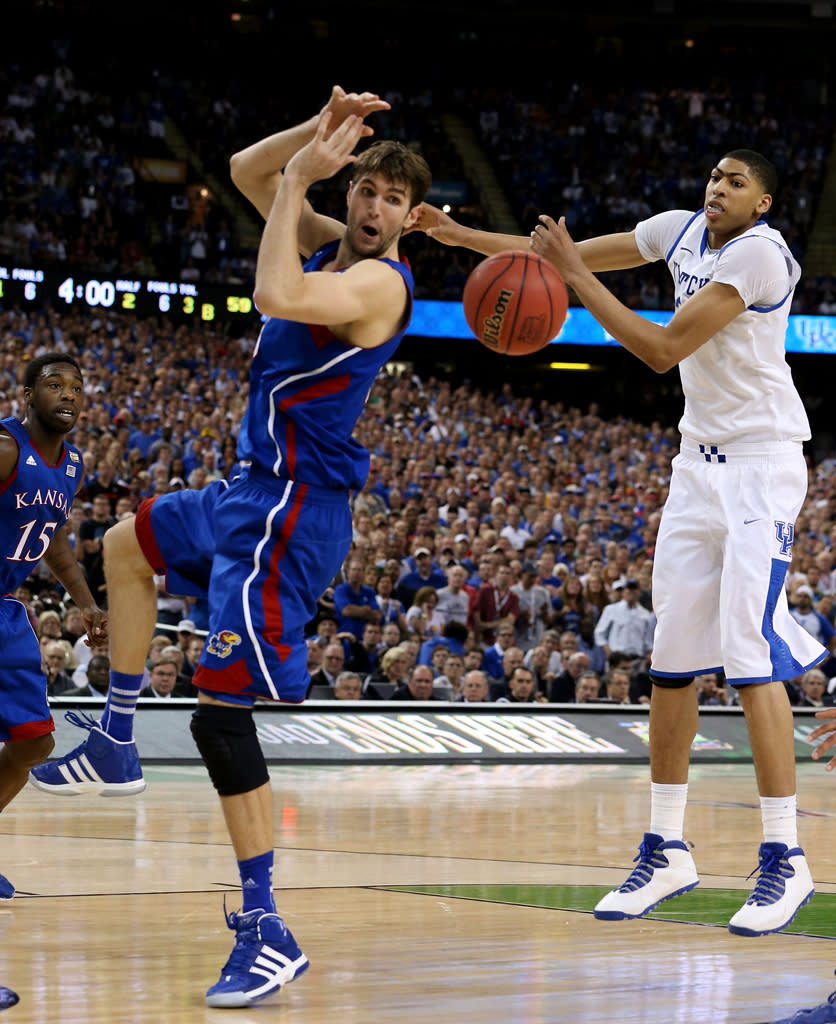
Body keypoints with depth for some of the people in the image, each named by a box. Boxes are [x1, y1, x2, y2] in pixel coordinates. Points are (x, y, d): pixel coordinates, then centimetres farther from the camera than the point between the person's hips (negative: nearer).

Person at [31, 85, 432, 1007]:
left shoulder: (379, 281, -18)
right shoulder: (330, 242, 9)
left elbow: (277, 296, -35)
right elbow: (245, 171, 17)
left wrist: (300, 174, -24)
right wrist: (318, 134, 0)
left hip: (292, 509, -10)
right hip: (255, 490, 10)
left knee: (221, 711, -16)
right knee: (125, 545, 34)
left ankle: (266, 931, -15)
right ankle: (116, 743, 37)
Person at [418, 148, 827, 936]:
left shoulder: (760, 253, -18)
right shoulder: (683, 230, 6)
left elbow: (662, 351, -23)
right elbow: (569, 254, 16)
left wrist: (573, 274, -20)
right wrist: (461, 235, 11)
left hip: (761, 463, -8)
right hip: (699, 459, 8)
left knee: (748, 655, -16)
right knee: (671, 657, 6)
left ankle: (784, 859, -12)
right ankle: (666, 850, 13)